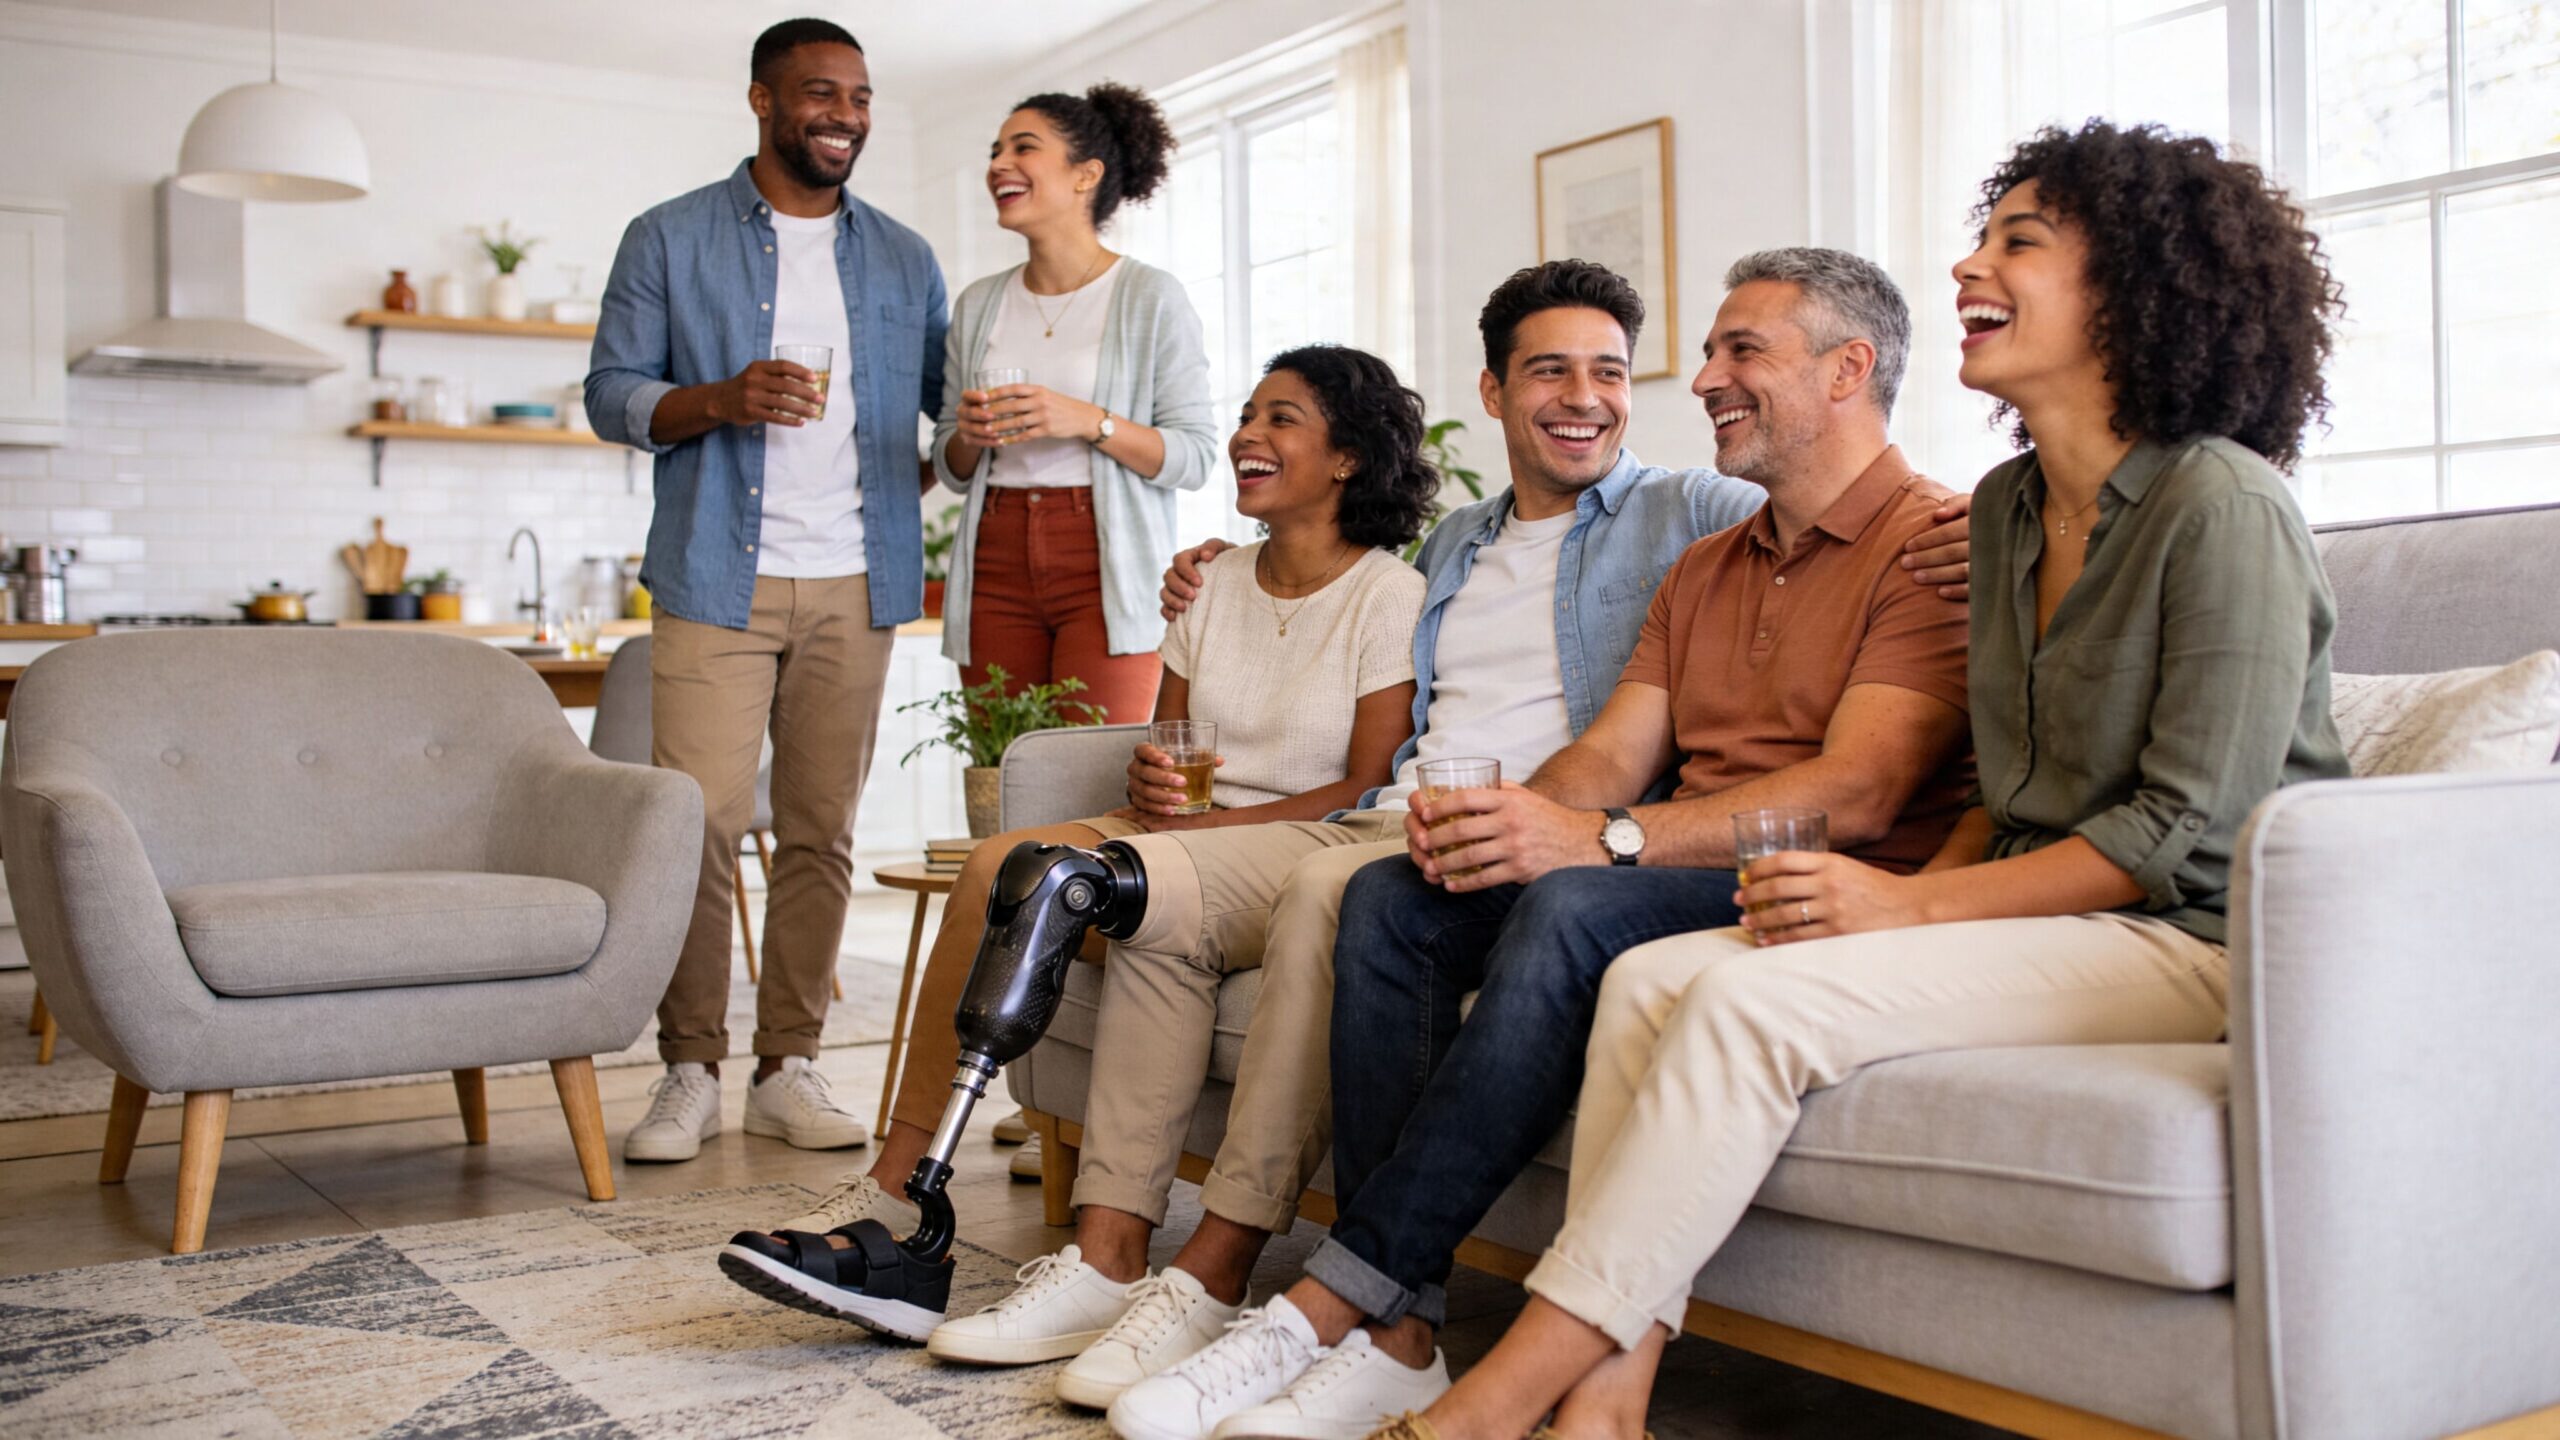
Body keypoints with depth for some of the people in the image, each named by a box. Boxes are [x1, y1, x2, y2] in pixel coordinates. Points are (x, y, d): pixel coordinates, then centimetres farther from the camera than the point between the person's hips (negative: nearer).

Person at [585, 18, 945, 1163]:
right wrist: (720, 400, -14)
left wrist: (923, 475, 3)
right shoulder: (671, 240, 7)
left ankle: (788, 1068, 12)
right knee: (697, 824, -9)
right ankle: (690, 1071, 4)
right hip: (717, 581, -2)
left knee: (821, 831, 3)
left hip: (855, 587, 3)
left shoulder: (903, 262, 15)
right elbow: (611, 391, 3)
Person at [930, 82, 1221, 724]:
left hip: (1104, 572, -4)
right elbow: (951, 470, 18)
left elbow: (1197, 456, -5)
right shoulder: (979, 305, 14)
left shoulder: (1151, 298, -1)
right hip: (998, 567, 4)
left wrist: (1090, 423, -18)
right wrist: (967, 436, -4)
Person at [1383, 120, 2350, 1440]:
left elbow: (2186, 827, -16)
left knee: (1759, 997, -28)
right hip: (2038, 920, 8)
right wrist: (1916, 895, -3)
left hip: (2196, 940, -8)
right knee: (1651, 976, -14)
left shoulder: (2220, 503, -12)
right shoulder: (2007, 505, 14)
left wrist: (1912, 904, -19)